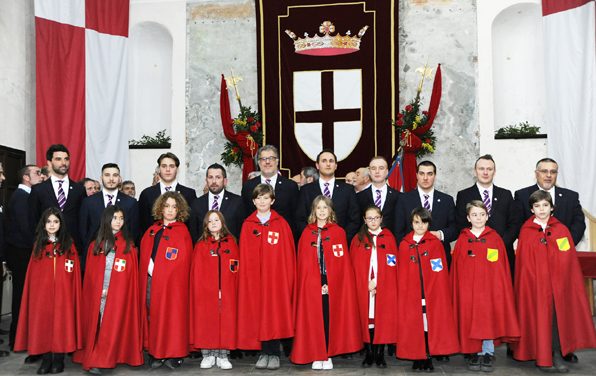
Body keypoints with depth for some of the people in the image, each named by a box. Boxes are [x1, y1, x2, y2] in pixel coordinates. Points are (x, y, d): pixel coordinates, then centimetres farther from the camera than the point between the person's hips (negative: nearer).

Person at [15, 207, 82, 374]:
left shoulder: (68, 244, 5)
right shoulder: (38, 244, 10)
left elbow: (75, 272, 2)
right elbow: (32, 272, 8)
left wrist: (73, 294, -6)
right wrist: (33, 293, -2)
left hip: (62, 293, -1)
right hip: (41, 292, 2)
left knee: (60, 323, -1)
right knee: (43, 323, 1)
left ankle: (58, 360, 8)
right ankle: (46, 360, 10)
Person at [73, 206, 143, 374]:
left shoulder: (128, 244, 6)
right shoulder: (96, 244, 10)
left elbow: (132, 274, 0)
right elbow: (90, 273, 7)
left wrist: (111, 290, -7)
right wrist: (100, 290, -6)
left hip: (119, 294, -1)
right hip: (97, 294, 1)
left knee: (113, 325, -5)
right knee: (96, 326, 1)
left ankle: (99, 360, -3)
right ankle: (92, 360, 7)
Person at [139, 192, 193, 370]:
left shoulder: (182, 232, -2)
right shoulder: (152, 231, 14)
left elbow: (182, 261, -8)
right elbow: (145, 256, 15)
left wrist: (161, 274, -12)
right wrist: (145, 277, 4)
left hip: (171, 282, -5)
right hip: (149, 280, 5)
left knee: (170, 316, -1)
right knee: (152, 316, 6)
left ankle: (174, 355, 8)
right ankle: (157, 354, 15)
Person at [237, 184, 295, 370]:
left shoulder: (281, 224, 3)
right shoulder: (248, 225, 7)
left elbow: (289, 254, 1)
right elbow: (244, 256, 5)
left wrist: (289, 278, -5)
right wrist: (245, 277, -2)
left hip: (277, 278, -1)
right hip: (254, 278, 1)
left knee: (275, 314, 1)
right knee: (258, 315, 4)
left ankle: (274, 354, 12)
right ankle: (265, 352, 15)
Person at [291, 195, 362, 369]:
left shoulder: (339, 232, 3)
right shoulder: (307, 233, 7)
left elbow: (343, 262, -2)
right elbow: (303, 263, 4)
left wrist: (330, 283, -10)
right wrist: (318, 284, -5)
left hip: (333, 285, -1)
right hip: (311, 285, 1)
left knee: (331, 318, 1)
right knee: (314, 319, 2)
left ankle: (328, 355, 11)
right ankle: (317, 356, 10)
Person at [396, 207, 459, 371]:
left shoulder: (436, 243, 4)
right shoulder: (404, 245, 7)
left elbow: (442, 272, 1)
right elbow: (402, 275, 7)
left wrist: (440, 293, -8)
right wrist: (402, 294, 0)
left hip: (433, 293, -1)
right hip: (411, 294, 1)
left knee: (431, 323, -1)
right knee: (413, 324, 2)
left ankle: (429, 358, 9)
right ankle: (417, 358, 12)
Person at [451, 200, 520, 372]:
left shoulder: (495, 238, 3)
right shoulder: (462, 239, 5)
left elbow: (501, 268, 1)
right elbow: (456, 268, 4)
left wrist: (500, 289, -5)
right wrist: (456, 291, -1)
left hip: (489, 287, -1)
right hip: (467, 288, 1)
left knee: (488, 319, 1)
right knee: (469, 320, 3)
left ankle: (488, 353, 13)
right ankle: (475, 353, 15)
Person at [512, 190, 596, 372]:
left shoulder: (562, 230, 6)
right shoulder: (525, 232, 2)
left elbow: (570, 261, 5)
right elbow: (523, 263, 0)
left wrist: (565, 282, -3)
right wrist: (527, 285, -8)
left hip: (558, 284, 2)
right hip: (534, 284, -1)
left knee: (558, 316, -1)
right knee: (540, 318, 0)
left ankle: (557, 355, 8)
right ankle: (542, 358, 8)